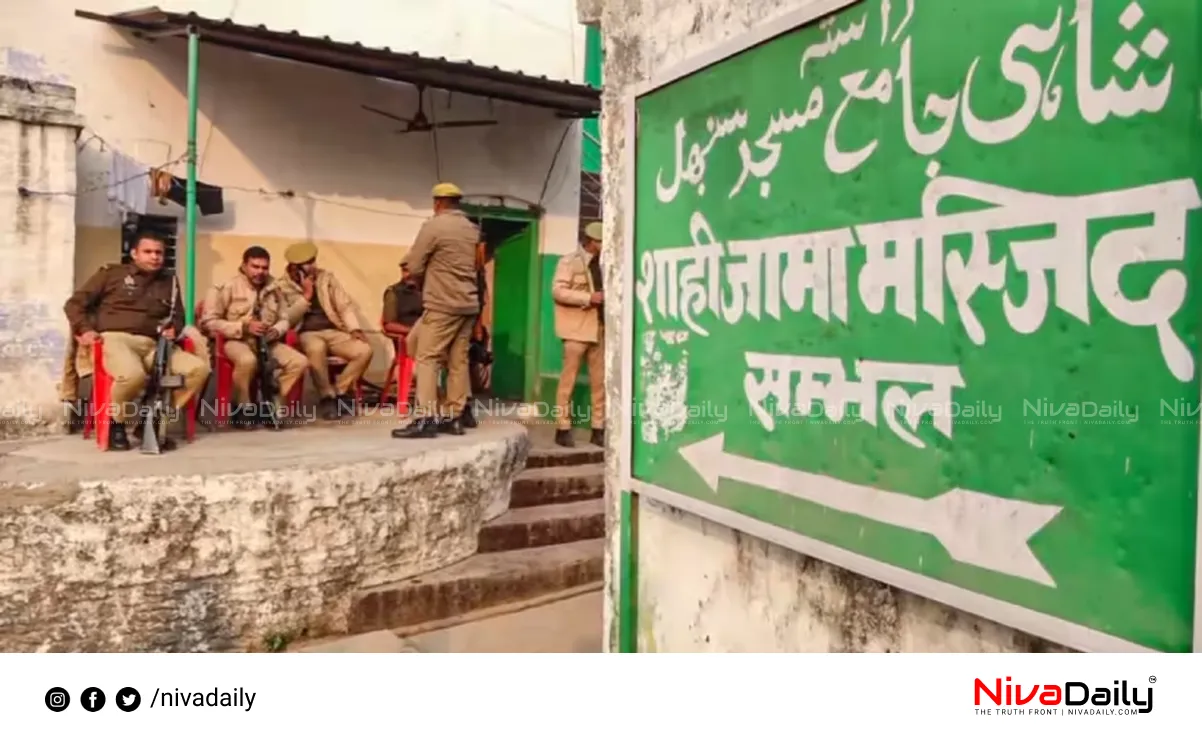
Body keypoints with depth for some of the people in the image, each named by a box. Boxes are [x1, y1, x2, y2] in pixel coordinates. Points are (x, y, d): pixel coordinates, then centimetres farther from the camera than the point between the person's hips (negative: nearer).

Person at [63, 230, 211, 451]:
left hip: (151, 345, 4)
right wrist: (84, 329, -6)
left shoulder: (169, 281, 20)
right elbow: (74, 303, 11)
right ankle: (115, 423, -8)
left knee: (199, 368, -20)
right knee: (133, 374, -39)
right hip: (114, 339, -4)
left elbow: (178, 317, 29)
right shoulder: (112, 273, 10)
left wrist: (173, 329, 6)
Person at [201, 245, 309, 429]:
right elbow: (208, 322, -10)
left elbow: (284, 319, 16)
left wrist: (276, 330, -9)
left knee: (300, 361, -18)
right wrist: (244, 327, -19)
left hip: (266, 342, 5)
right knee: (248, 360, -40)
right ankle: (242, 408, -15)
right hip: (235, 340, -5)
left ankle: (268, 403, -7)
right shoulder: (227, 287, -7)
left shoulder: (274, 289, 9)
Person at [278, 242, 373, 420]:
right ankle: (327, 397, -20)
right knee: (316, 348, -40)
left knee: (364, 350, -23)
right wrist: (306, 295, -13)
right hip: (306, 334, -4)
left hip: (333, 331, 4)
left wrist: (354, 329, -9)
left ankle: (339, 392, -6)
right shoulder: (283, 287, 2)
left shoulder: (326, 277, 11)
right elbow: (288, 319, -9)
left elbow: (345, 305, 7)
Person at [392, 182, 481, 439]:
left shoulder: (434, 225, -6)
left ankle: (426, 419, -10)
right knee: (458, 361, 8)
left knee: (427, 359, -4)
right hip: (469, 304, 7)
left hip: (442, 304, -7)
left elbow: (414, 266, -4)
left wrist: (426, 284, 14)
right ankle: (454, 417, 9)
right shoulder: (473, 230, 12)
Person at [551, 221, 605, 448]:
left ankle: (598, 429, 10)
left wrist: (605, 298, 3)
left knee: (600, 381, 4)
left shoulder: (601, 264, 17)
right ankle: (563, 428, 5)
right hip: (577, 329, -6)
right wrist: (589, 298, -17)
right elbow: (557, 291, -11)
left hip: (600, 329, 6)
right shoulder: (569, 261, -1)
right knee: (568, 379, -2)